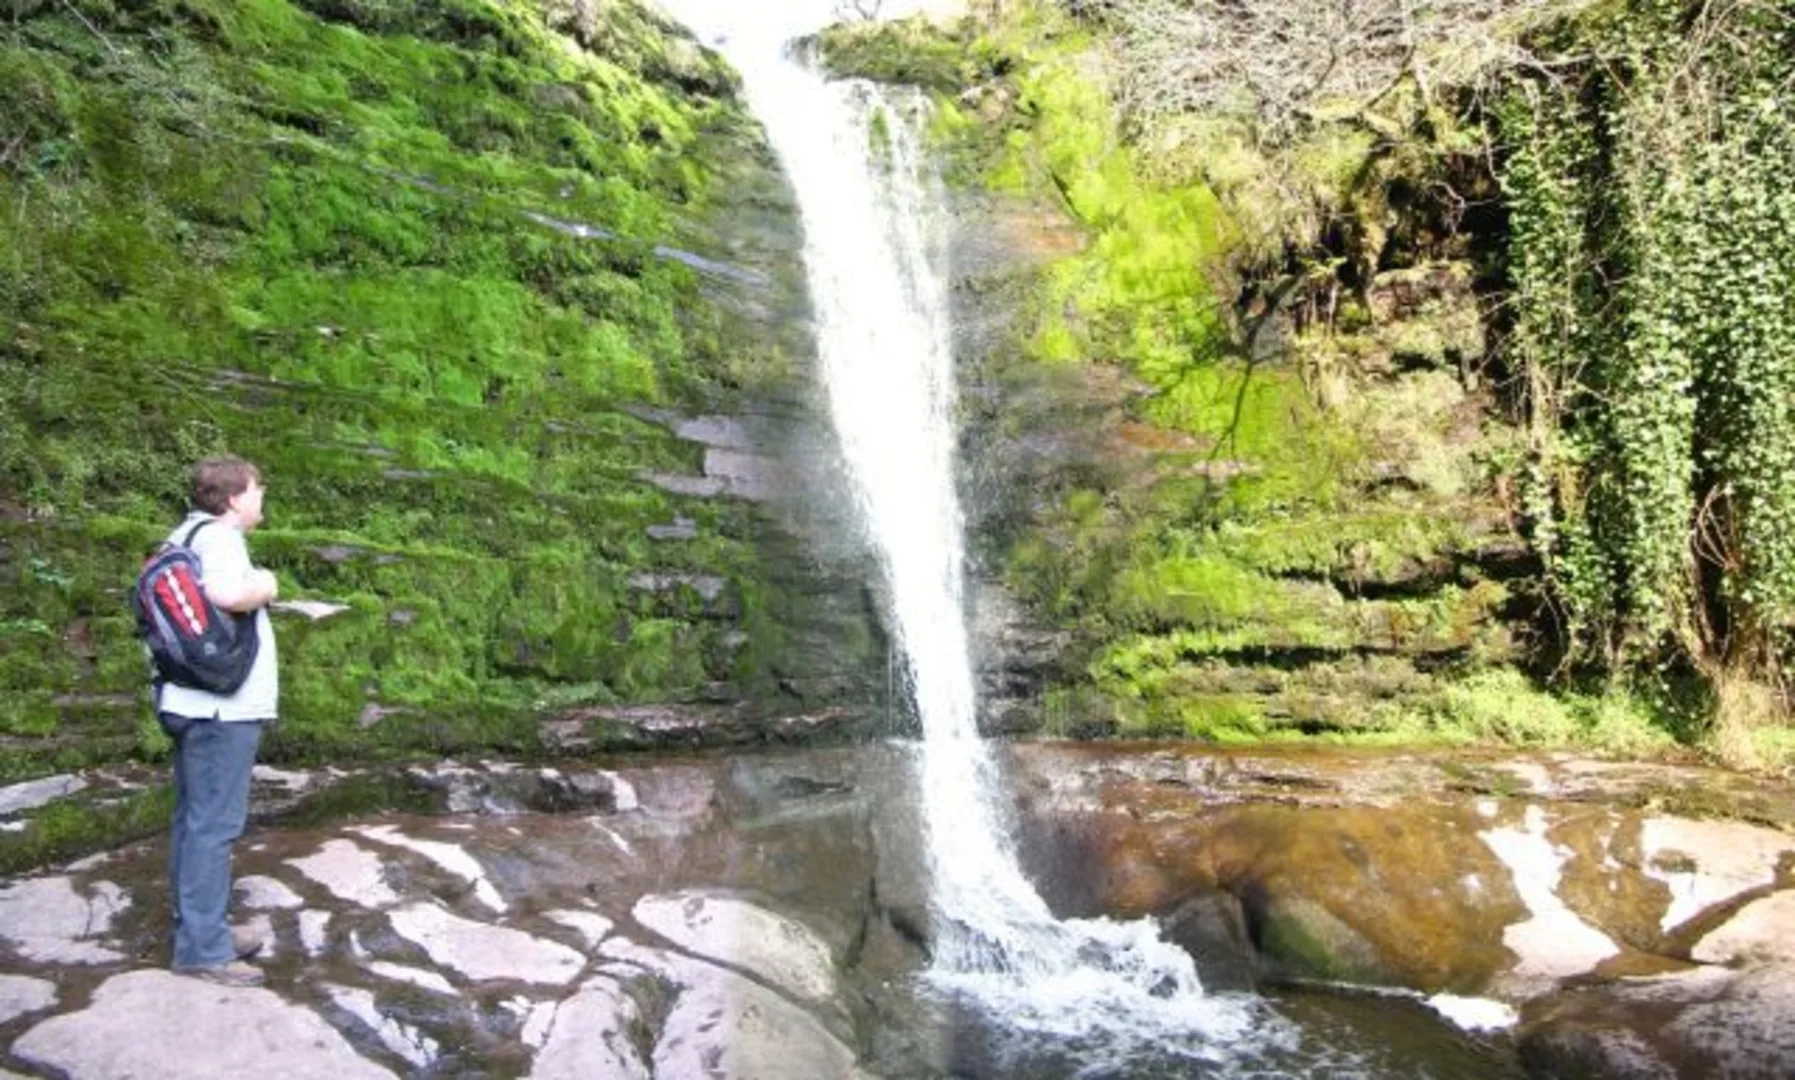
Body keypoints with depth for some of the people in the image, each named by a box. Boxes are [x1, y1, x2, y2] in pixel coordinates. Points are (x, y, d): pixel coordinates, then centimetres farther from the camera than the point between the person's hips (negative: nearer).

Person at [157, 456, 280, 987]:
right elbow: (227, 594, -34)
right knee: (214, 823, -5)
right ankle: (202, 947, 1)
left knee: (195, 818, 15)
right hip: (221, 706, -10)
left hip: (197, 702, 10)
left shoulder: (186, 536, 16)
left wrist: (251, 590, 15)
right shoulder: (217, 536, -14)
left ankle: (199, 930, 25)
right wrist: (264, 587, -14)